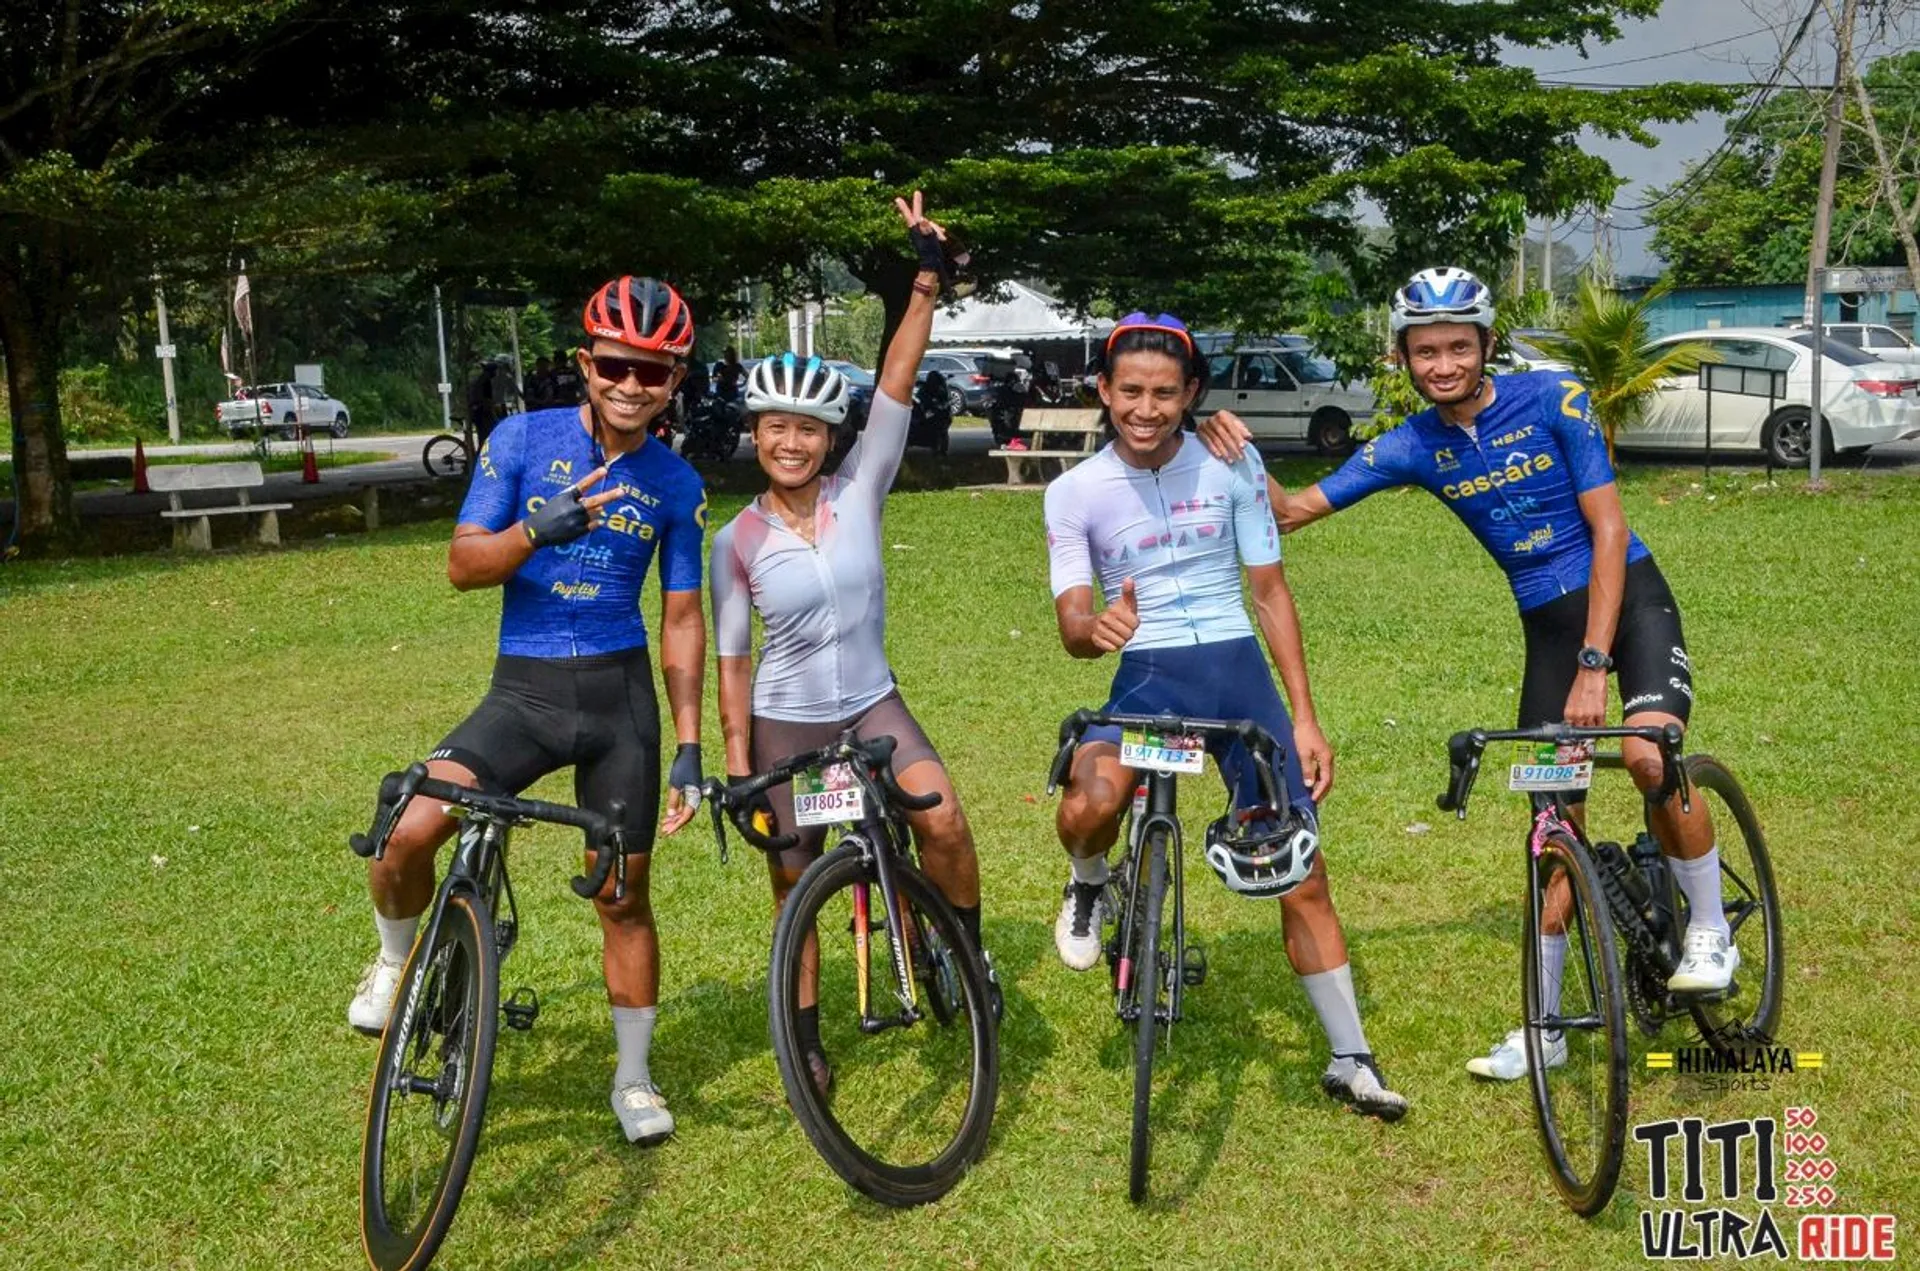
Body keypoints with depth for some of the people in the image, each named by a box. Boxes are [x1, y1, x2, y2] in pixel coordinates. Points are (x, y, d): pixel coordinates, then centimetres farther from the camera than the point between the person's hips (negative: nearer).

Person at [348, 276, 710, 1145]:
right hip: (524, 689, -1)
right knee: (407, 830, -21)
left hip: (620, 692, 1)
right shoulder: (523, 441, -3)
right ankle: (396, 961, 12)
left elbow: (682, 620, 7)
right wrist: (539, 528, -26)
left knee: (623, 894, 6)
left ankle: (633, 1079, 25)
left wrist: (690, 747, 3)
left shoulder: (676, 486, 2)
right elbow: (463, 565, -5)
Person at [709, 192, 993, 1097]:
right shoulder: (736, 542, -7)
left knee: (942, 820, -24)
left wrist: (927, 275, -20)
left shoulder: (859, 493, -6)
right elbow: (732, 661, -2)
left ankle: (969, 949, 2)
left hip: (872, 703, 0)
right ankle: (808, 1041, 25)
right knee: (796, 888, 8)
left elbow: (898, 376, -14)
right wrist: (735, 764, -5)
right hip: (785, 722, 0)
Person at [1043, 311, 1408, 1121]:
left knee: (1301, 874, 2)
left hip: (1239, 671, 2)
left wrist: (1304, 720, -2)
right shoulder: (1075, 493, -3)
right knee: (1088, 804, -34)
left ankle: (1350, 1059, 18)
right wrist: (1097, 627, -34)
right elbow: (1071, 625, -8)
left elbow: (1272, 594, 3)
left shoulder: (1230, 466, -1)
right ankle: (1089, 887, 4)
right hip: (1146, 676, -1)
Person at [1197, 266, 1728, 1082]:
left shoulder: (1552, 400, -15)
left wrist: (1594, 667, -21)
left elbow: (1609, 531, -16)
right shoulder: (1412, 447, -4)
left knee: (1648, 754, -29)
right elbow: (1293, 511, -2)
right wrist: (1242, 458, -22)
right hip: (1548, 626, 4)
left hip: (1627, 597, -4)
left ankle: (1710, 931, -3)